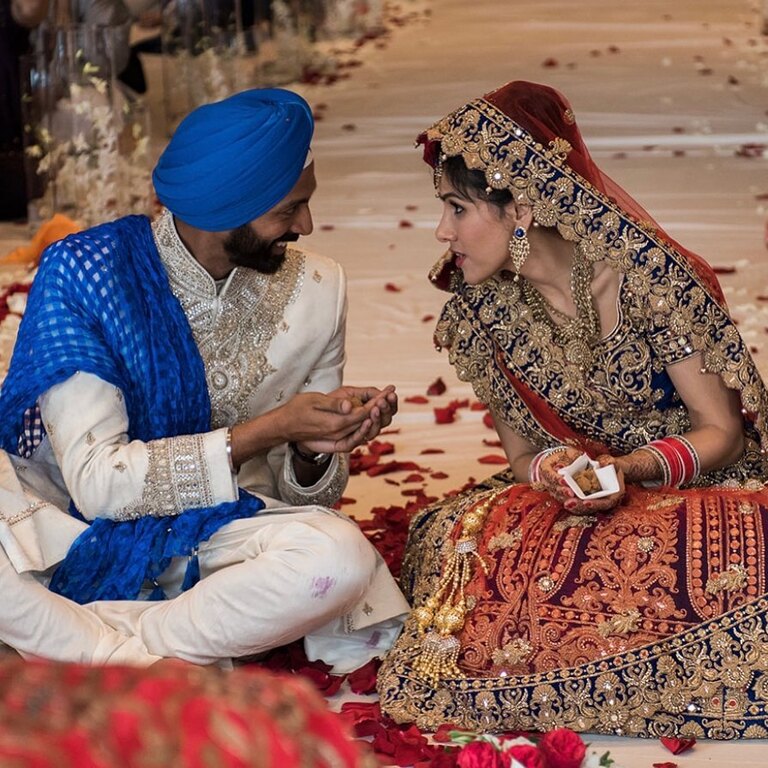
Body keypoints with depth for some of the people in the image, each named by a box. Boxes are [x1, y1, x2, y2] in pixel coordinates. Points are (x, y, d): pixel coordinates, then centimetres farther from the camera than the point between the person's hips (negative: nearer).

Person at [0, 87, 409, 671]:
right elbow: (97, 480, -20)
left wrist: (315, 449, -20)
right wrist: (268, 429, -23)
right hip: (60, 517, -2)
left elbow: (302, 496, 5)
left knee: (342, 555, -31)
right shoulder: (82, 271, -14)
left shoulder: (313, 291, -2)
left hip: (206, 539, 3)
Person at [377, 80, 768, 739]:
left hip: (697, 489, -4)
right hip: (576, 510, 4)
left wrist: (630, 470, -29)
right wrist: (551, 472, -19)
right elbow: (521, 451, 6)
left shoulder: (647, 274, -17)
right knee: (455, 542, -25)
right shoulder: (482, 306, -2)